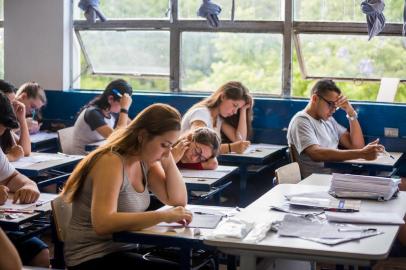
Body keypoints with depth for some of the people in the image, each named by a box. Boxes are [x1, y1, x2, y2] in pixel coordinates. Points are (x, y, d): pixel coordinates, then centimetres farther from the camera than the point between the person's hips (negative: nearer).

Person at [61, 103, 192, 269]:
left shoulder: (144, 160, 3)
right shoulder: (111, 162, -21)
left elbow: (178, 200, 7)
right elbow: (102, 224, -33)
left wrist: (168, 161, -5)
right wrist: (163, 216, -34)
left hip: (124, 249, 8)